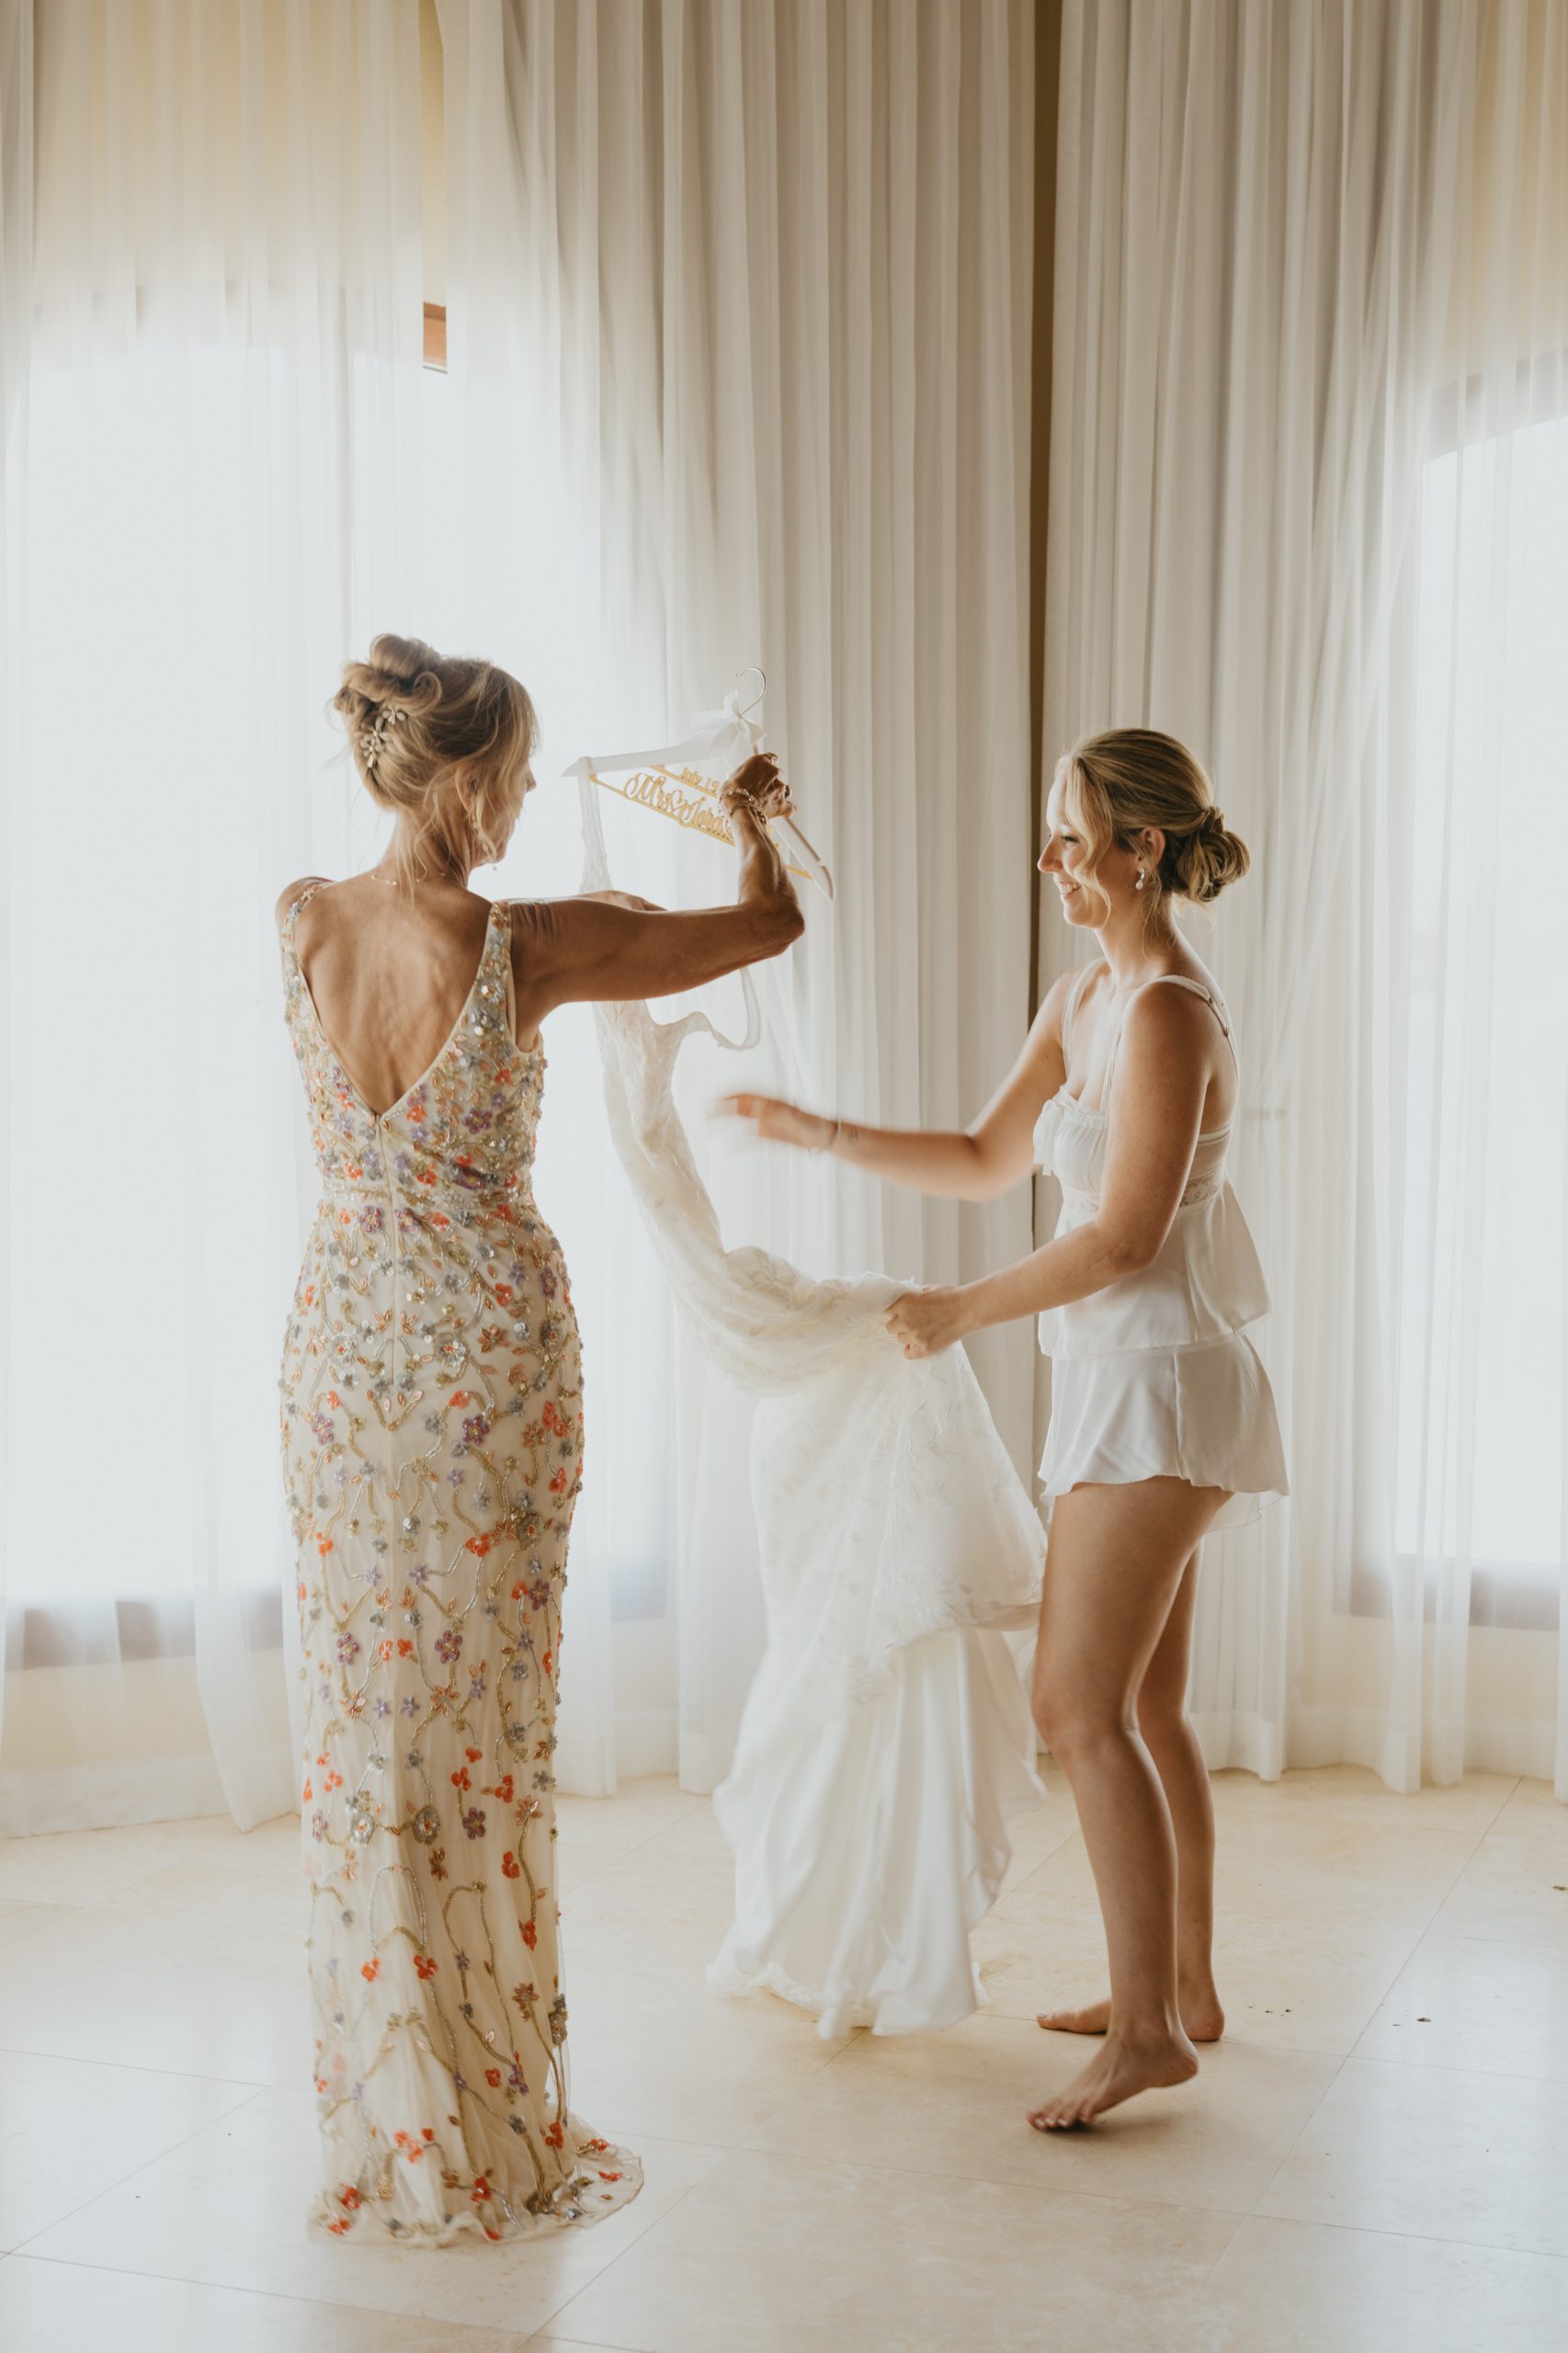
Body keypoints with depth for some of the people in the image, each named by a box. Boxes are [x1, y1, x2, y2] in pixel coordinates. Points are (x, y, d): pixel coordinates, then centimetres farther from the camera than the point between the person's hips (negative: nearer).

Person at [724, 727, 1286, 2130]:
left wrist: (963, 1311, -9)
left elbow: (1123, 1235, -19)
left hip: (1158, 1383, -10)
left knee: (1081, 1705, -10)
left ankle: (1148, 2028, -3)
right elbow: (987, 1162, 18)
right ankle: (1182, 1990, 27)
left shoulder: (1169, 1014, -18)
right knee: (1145, 1708, 16)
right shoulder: (1086, 1001, 12)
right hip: (1127, 1384, 10)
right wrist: (816, 1133, 13)